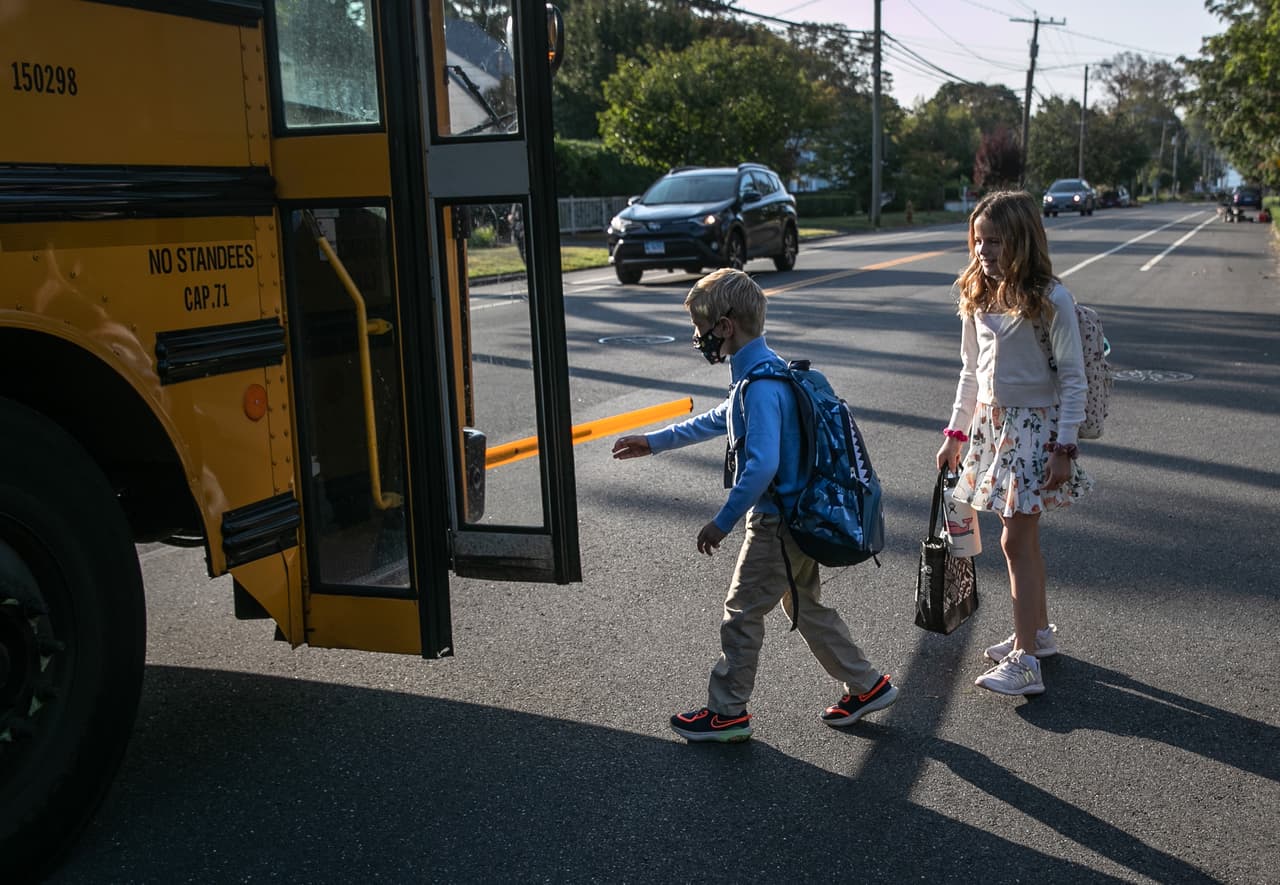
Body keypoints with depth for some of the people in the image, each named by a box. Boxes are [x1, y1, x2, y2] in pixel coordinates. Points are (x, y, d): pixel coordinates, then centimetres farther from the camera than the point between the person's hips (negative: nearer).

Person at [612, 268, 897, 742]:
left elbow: (762, 464, -32)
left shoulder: (760, 386, -23)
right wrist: (654, 443, 29)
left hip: (777, 524, -10)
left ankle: (727, 712, 18)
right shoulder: (767, 370, 10)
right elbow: (718, 421, 24)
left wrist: (722, 522, -23)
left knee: (742, 612, 4)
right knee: (807, 608, 21)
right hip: (799, 517, 10)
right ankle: (866, 685, 29)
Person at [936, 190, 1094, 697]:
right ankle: (1039, 631, 32)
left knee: (1015, 541, -7)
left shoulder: (1050, 299, -15)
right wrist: (956, 433, 13)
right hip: (991, 423, 7)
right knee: (1023, 536, 16)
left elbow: (1073, 378, -14)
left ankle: (1025, 663, -2)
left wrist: (1064, 447, -17)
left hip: (1035, 427, -6)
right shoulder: (978, 298, 5)